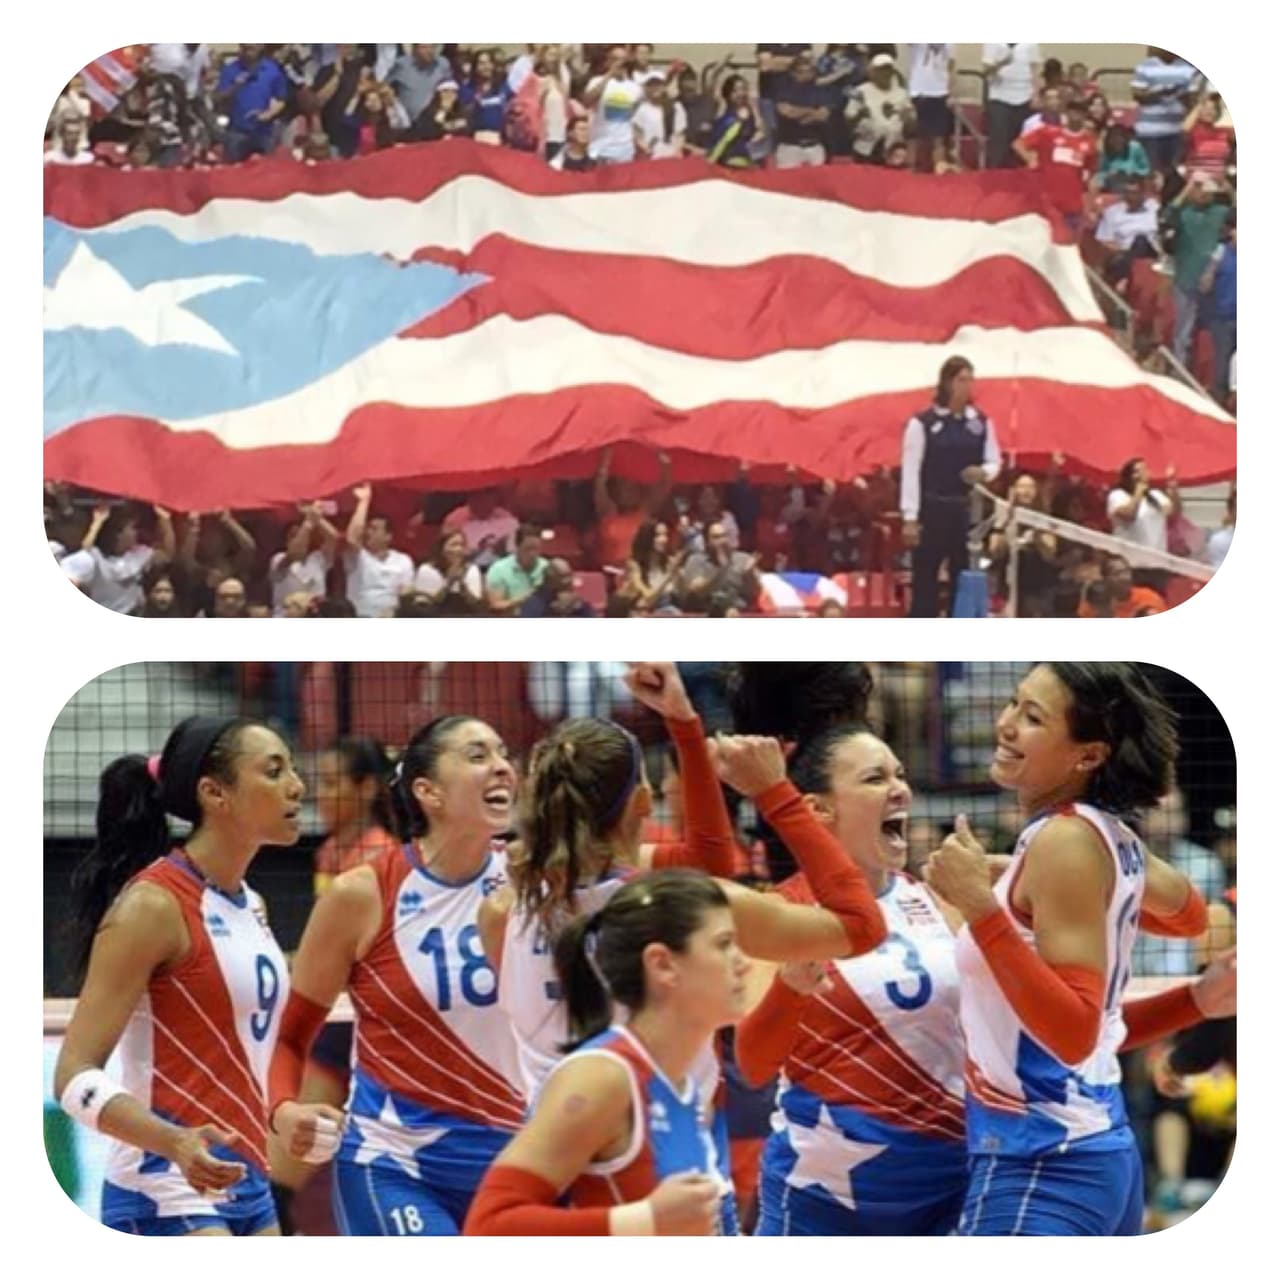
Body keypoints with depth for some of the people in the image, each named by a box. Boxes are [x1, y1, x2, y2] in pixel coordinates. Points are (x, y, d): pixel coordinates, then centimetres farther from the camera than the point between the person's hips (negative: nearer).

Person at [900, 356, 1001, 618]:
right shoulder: (923, 423, -8)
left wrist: (983, 472, -13)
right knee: (925, 580, 0)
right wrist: (910, 518, -12)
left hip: (967, 510, 4)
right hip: (932, 509, -4)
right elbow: (911, 471, -9)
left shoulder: (981, 423, 6)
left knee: (964, 579, 7)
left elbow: (994, 461, 12)